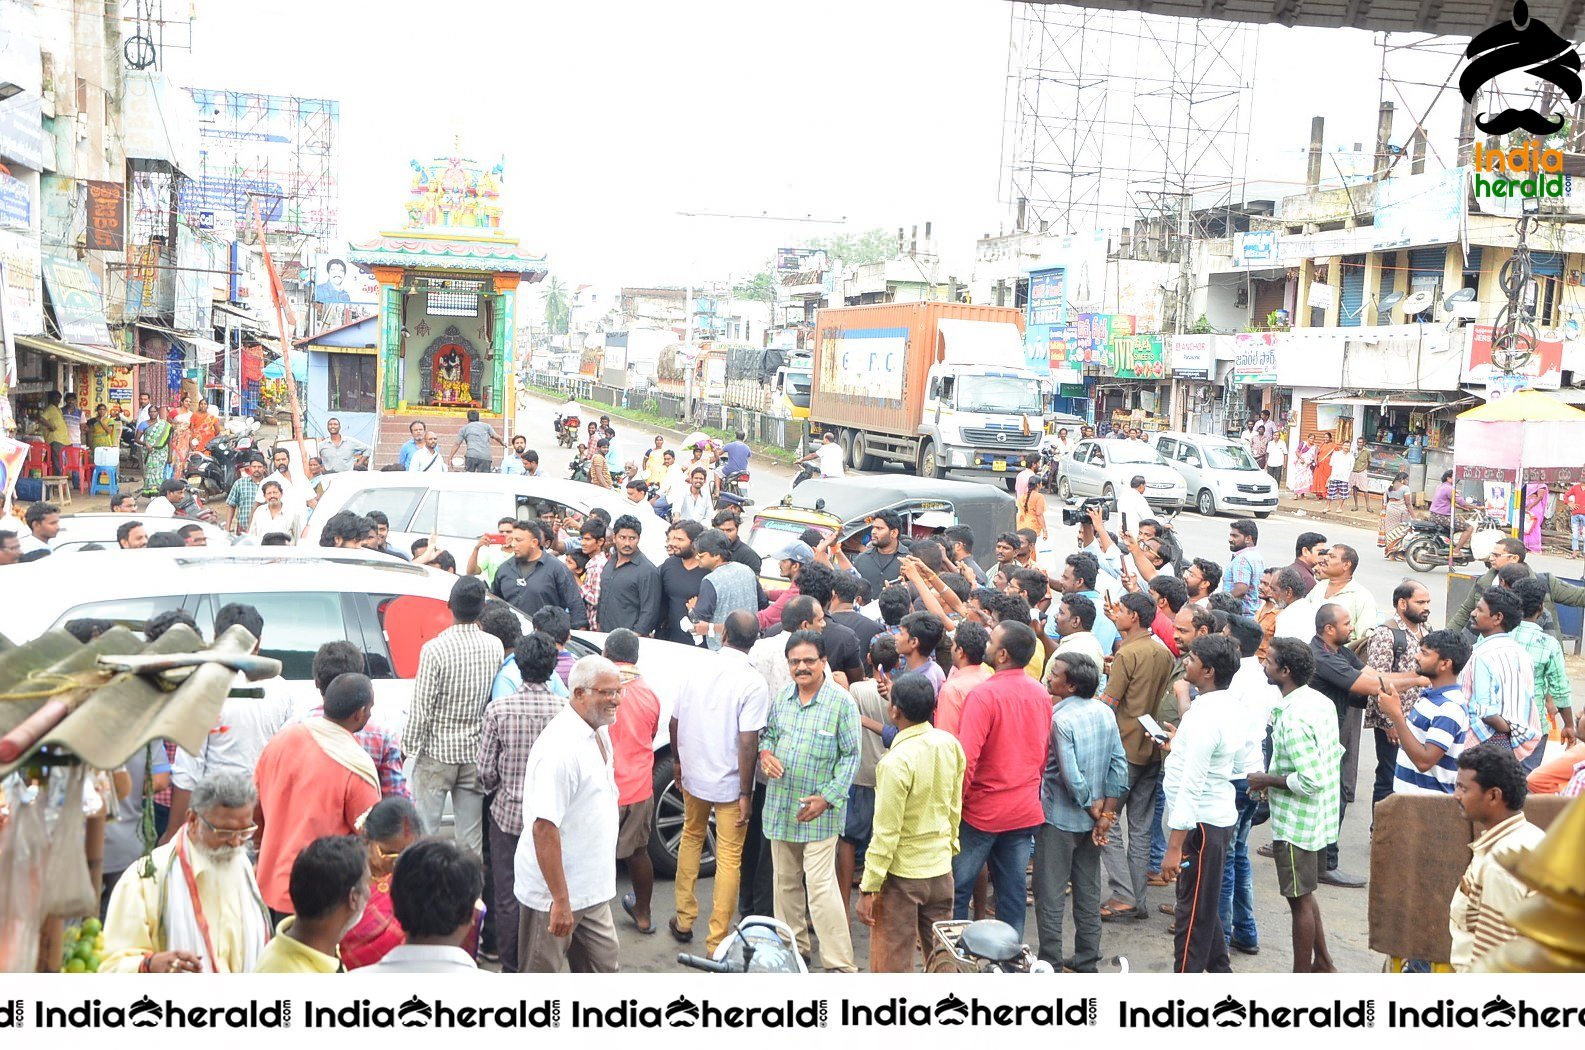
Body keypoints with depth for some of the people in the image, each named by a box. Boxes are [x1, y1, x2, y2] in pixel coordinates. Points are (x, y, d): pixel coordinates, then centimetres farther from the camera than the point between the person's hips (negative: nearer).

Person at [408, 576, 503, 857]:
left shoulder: (435, 649, -16)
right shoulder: (494, 647, -3)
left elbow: (422, 707, -14)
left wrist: (411, 745, -2)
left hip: (436, 752, -4)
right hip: (475, 752, 4)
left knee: (424, 830, 5)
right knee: (472, 835, 10)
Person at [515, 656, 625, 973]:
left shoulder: (599, 732, 5)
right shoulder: (561, 747, -26)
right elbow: (544, 828, -28)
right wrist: (560, 899, -26)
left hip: (591, 887, 9)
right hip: (554, 892, -8)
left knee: (603, 967, 16)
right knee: (542, 971, 9)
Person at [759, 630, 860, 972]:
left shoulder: (841, 702, -10)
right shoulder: (781, 697, 7)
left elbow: (850, 755, -9)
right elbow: (767, 733, 19)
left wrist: (827, 798, -16)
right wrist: (765, 753, -5)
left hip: (818, 811, -6)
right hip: (780, 806, 6)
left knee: (821, 886, -10)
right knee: (786, 881, 16)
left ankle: (840, 964, -3)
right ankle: (792, 947, 32)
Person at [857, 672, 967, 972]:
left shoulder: (896, 762, -24)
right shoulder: (949, 744, -4)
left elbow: (885, 833, -20)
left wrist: (868, 888, -13)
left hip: (901, 874, -6)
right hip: (941, 869, 7)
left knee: (893, 964, 6)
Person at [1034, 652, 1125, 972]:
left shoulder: (1060, 719, -20)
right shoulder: (1105, 713, 0)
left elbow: (1071, 776, -24)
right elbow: (1120, 766, -1)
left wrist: (1092, 807, -9)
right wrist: (1105, 813, -2)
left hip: (1058, 819, -7)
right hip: (1091, 821, 7)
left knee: (1050, 896, 4)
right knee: (1088, 893, 16)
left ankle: (1051, 966, 8)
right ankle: (1087, 964, 24)